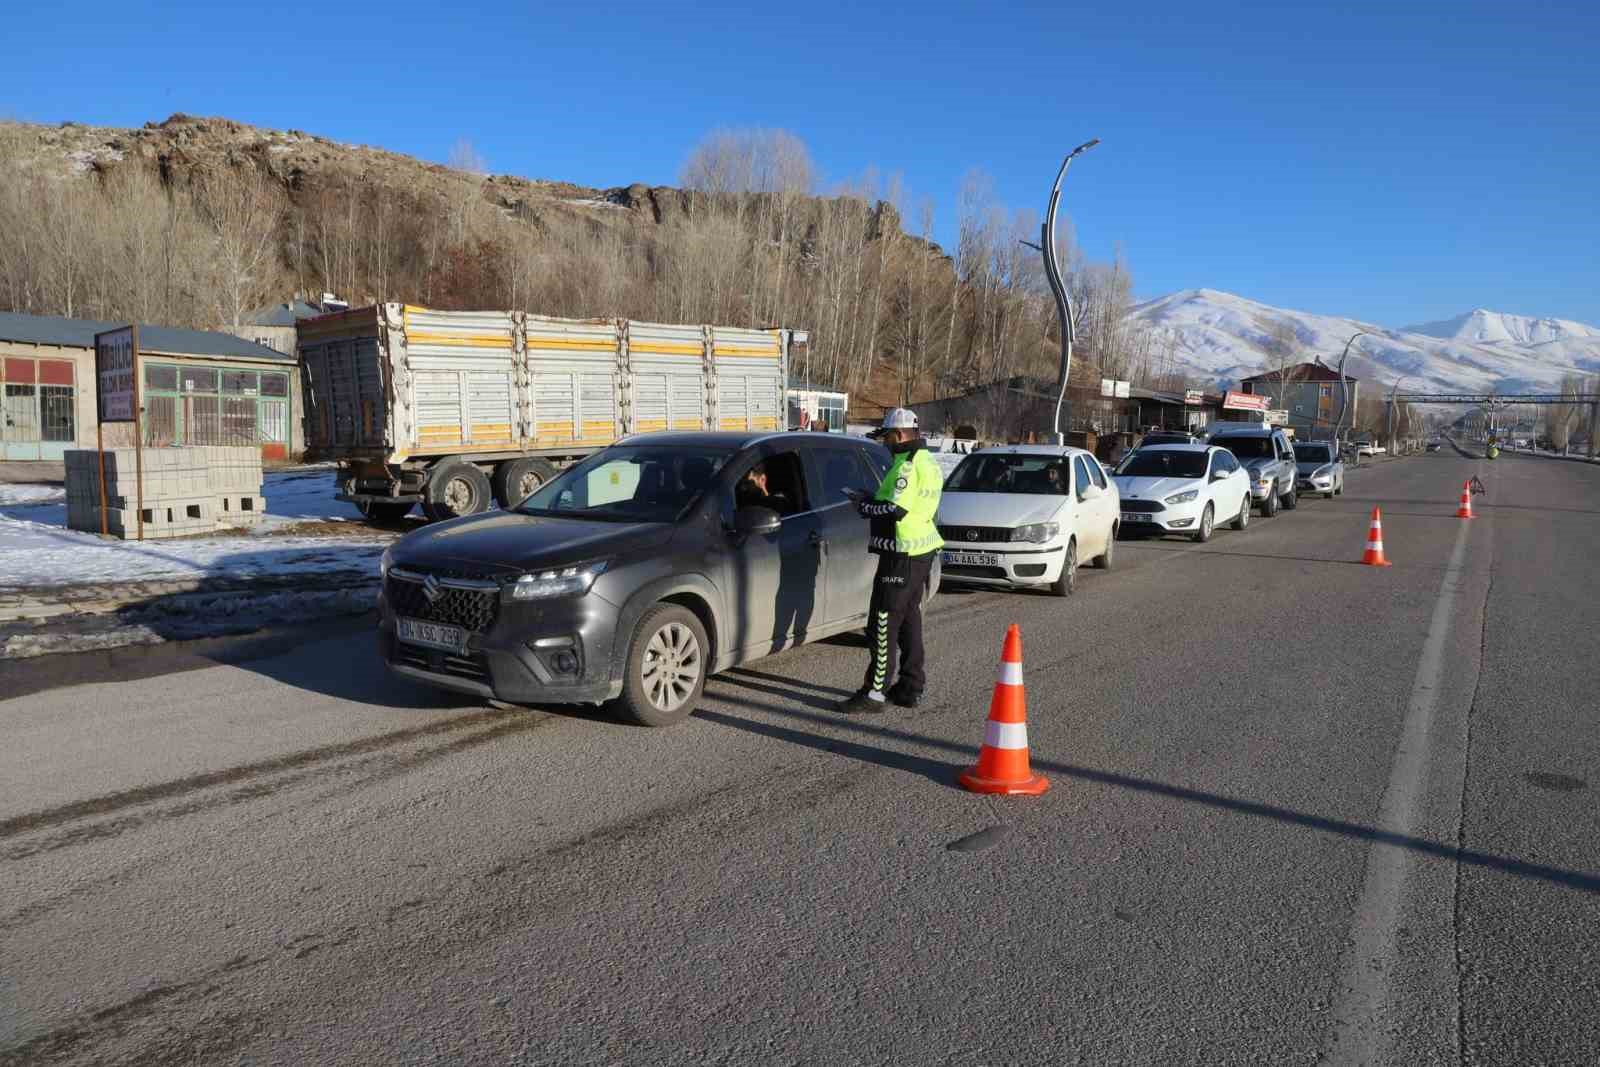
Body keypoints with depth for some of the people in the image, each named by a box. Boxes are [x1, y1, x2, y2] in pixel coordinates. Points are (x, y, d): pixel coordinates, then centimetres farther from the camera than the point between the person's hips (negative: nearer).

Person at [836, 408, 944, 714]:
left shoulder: (907, 466, -18)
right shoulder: (927, 463, 15)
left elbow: (894, 510, -24)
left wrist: (864, 505, -8)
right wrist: (871, 499, 11)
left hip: (902, 555, -11)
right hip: (922, 550, 11)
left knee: (884, 623, -6)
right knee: (909, 618, 16)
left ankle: (875, 693, -3)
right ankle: (910, 687, 23)